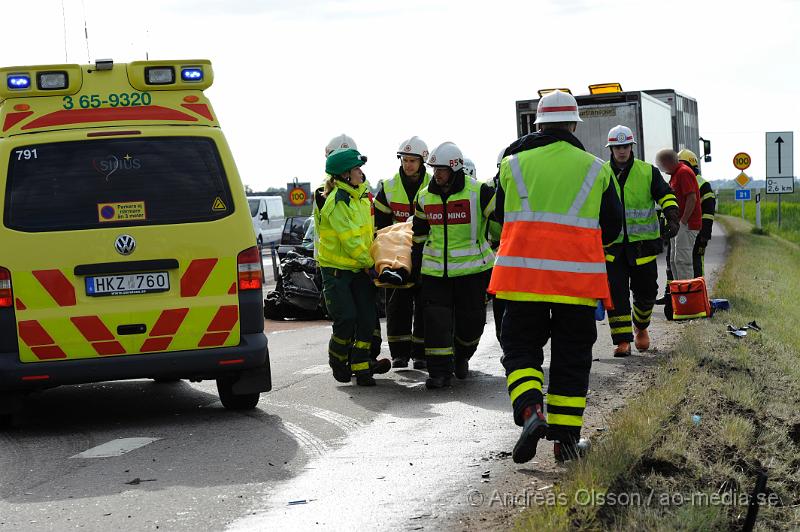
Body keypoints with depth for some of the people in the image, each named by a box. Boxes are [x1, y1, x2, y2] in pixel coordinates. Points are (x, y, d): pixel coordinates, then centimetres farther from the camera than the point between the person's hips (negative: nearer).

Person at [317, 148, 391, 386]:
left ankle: (361, 367, 4)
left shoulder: (359, 195, 10)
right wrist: (369, 264, -14)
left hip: (358, 268, 8)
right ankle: (337, 360, 14)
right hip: (336, 269, -8)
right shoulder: (337, 202, -18)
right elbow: (350, 240, -19)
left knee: (366, 319, -1)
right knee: (346, 319, -11)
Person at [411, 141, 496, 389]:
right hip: (435, 269, 3)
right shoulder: (425, 197, 6)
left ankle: (461, 357, 33)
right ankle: (439, 371, -1)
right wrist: (416, 265, 19)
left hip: (472, 267, -2)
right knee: (436, 321, -5)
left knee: (471, 320, 6)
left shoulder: (478, 192, -10)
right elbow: (419, 234, 18)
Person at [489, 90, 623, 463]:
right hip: (577, 277, 1)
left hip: (523, 273, 0)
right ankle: (566, 436, 10)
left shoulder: (514, 163, 3)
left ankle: (530, 411, -16)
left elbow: (500, 217, 13)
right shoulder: (595, 169, 5)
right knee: (572, 356, 10)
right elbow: (612, 225, 12)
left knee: (521, 347, 9)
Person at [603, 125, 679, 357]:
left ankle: (641, 327, 36)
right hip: (612, 245, 0)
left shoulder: (648, 172, 3)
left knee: (645, 291, 8)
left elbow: (666, 195, 1)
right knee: (616, 293, -8)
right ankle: (622, 340, -4)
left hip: (642, 243, 0)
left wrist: (672, 217, -16)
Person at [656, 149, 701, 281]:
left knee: (682, 260, -13)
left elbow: (692, 198, -21)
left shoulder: (684, 172, -13)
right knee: (674, 261, 13)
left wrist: (683, 221, -21)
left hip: (686, 224, -11)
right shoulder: (675, 174, 19)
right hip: (678, 224, 11)